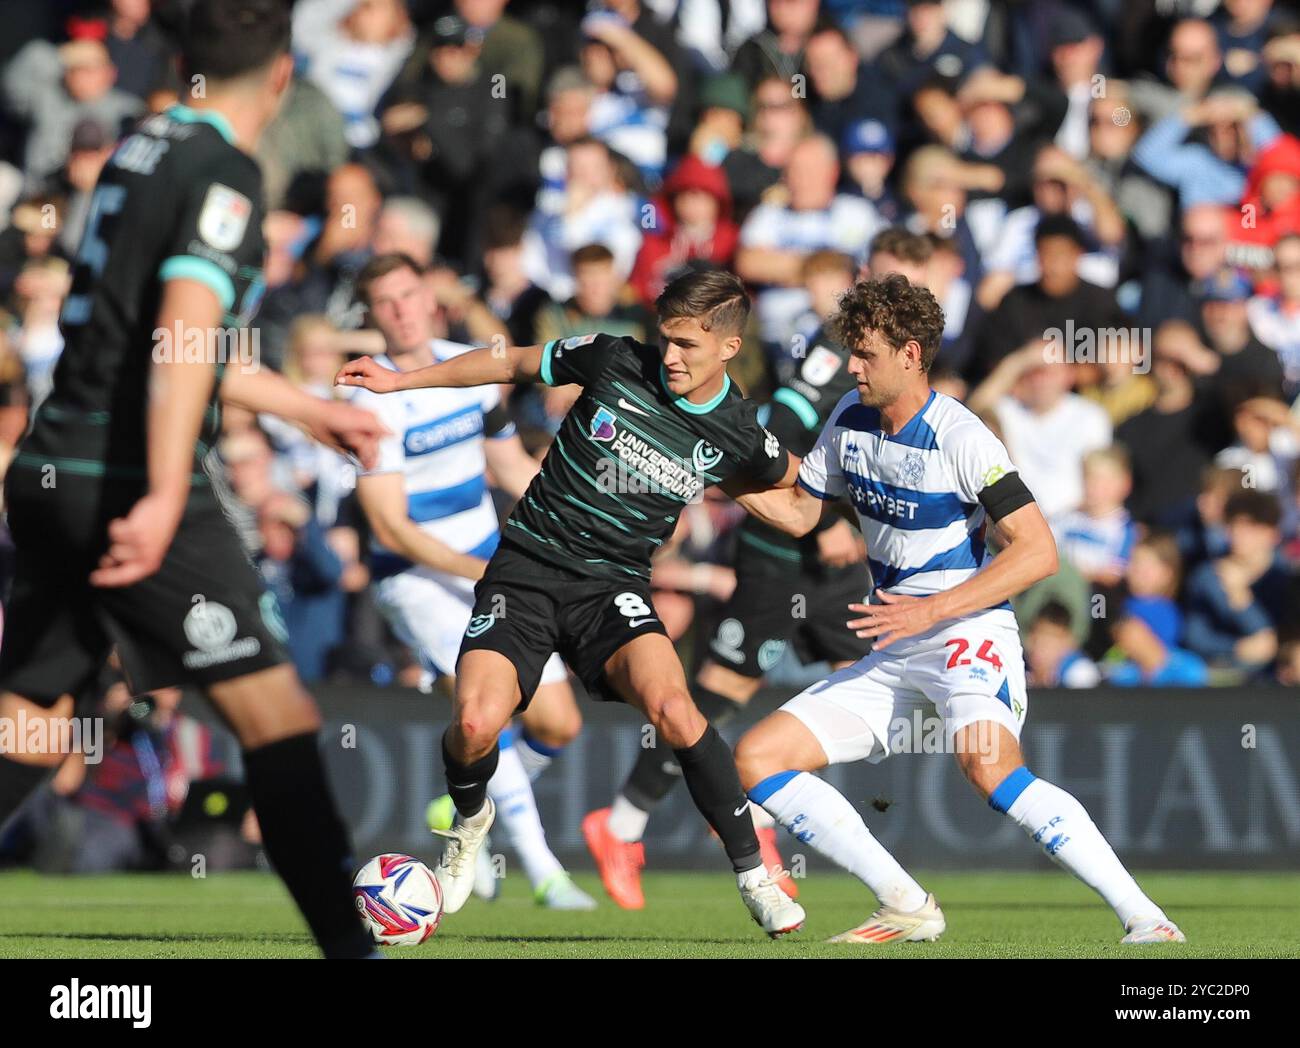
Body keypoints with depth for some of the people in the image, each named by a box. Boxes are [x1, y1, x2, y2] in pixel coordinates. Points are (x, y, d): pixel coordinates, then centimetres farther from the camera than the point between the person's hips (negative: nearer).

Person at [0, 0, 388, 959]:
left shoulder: (141, 153, 17)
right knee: (274, 707, -7)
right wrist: (164, 498, -29)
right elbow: (183, 335, -22)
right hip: (127, 479, -9)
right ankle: (350, 942, -10)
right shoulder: (224, 172, -9)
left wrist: (312, 410, 38)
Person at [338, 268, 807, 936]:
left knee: (669, 707, -30)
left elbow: (788, 480, 23)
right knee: (475, 724, -22)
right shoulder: (617, 362, -5)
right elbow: (513, 362, 10)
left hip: (613, 585, 0)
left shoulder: (739, 435, -3)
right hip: (527, 566, 0)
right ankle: (470, 821, 16)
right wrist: (400, 381, 12)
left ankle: (752, 873, -15)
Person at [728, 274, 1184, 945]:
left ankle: (1144, 918, -34)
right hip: (890, 653, 8)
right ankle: (908, 908, -1)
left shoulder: (960, 438, -14)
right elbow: (799, 512, 22)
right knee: (755, 758, -1)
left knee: (988, 766, -37)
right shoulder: (851, 418, 8)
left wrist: (931, 610, -24)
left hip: (970, 634, -8)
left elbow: (1038, 551, -20)